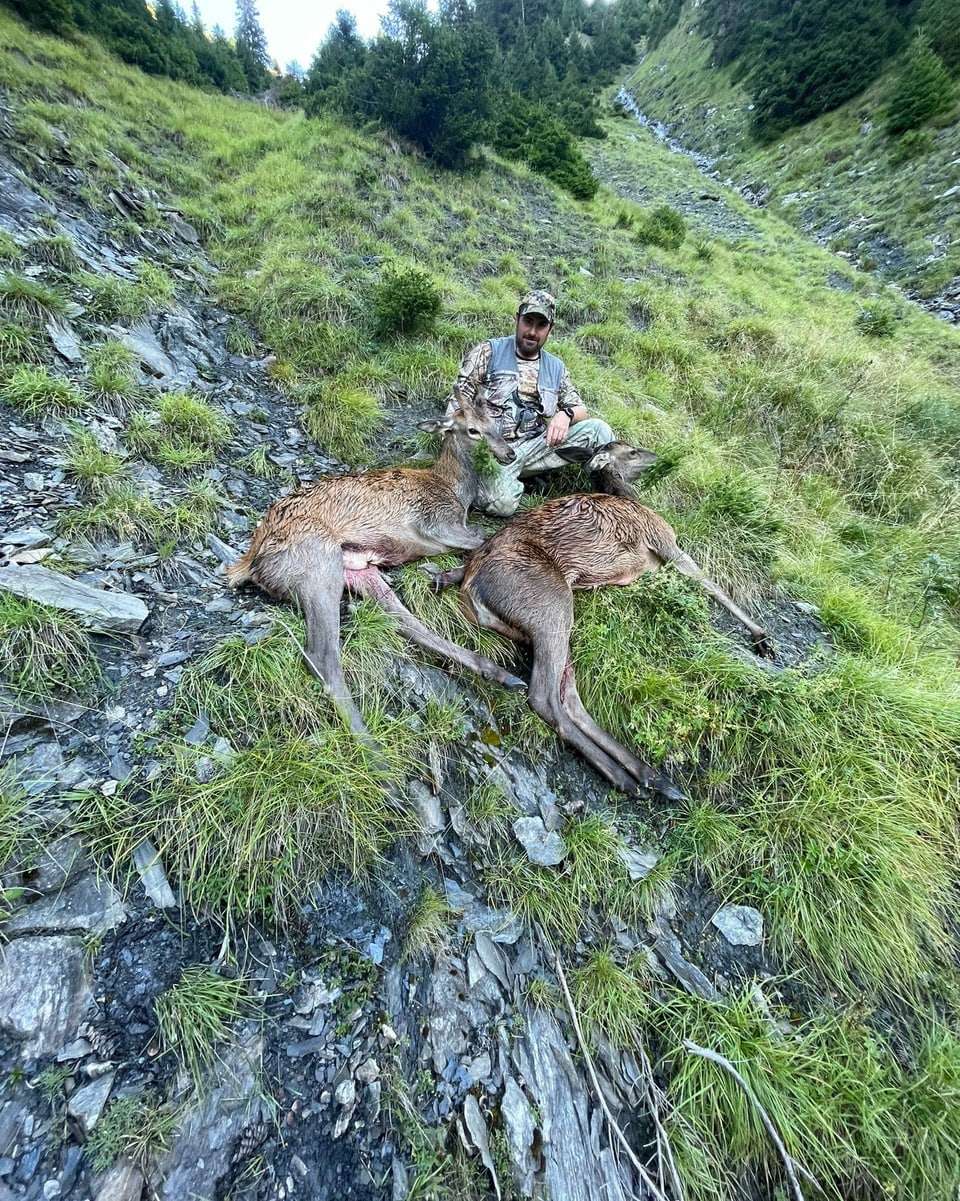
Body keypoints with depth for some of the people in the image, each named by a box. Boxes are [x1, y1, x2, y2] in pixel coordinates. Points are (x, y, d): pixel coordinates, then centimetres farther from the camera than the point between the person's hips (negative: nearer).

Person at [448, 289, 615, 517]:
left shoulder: (556, 368, 16)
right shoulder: (488, 352, 2)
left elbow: (580, 410, 18)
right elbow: (458, 406, 0)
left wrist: (565, 414, -9)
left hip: (536, 447, 4)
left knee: (598, 429, -13)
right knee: (502, 503, -34)